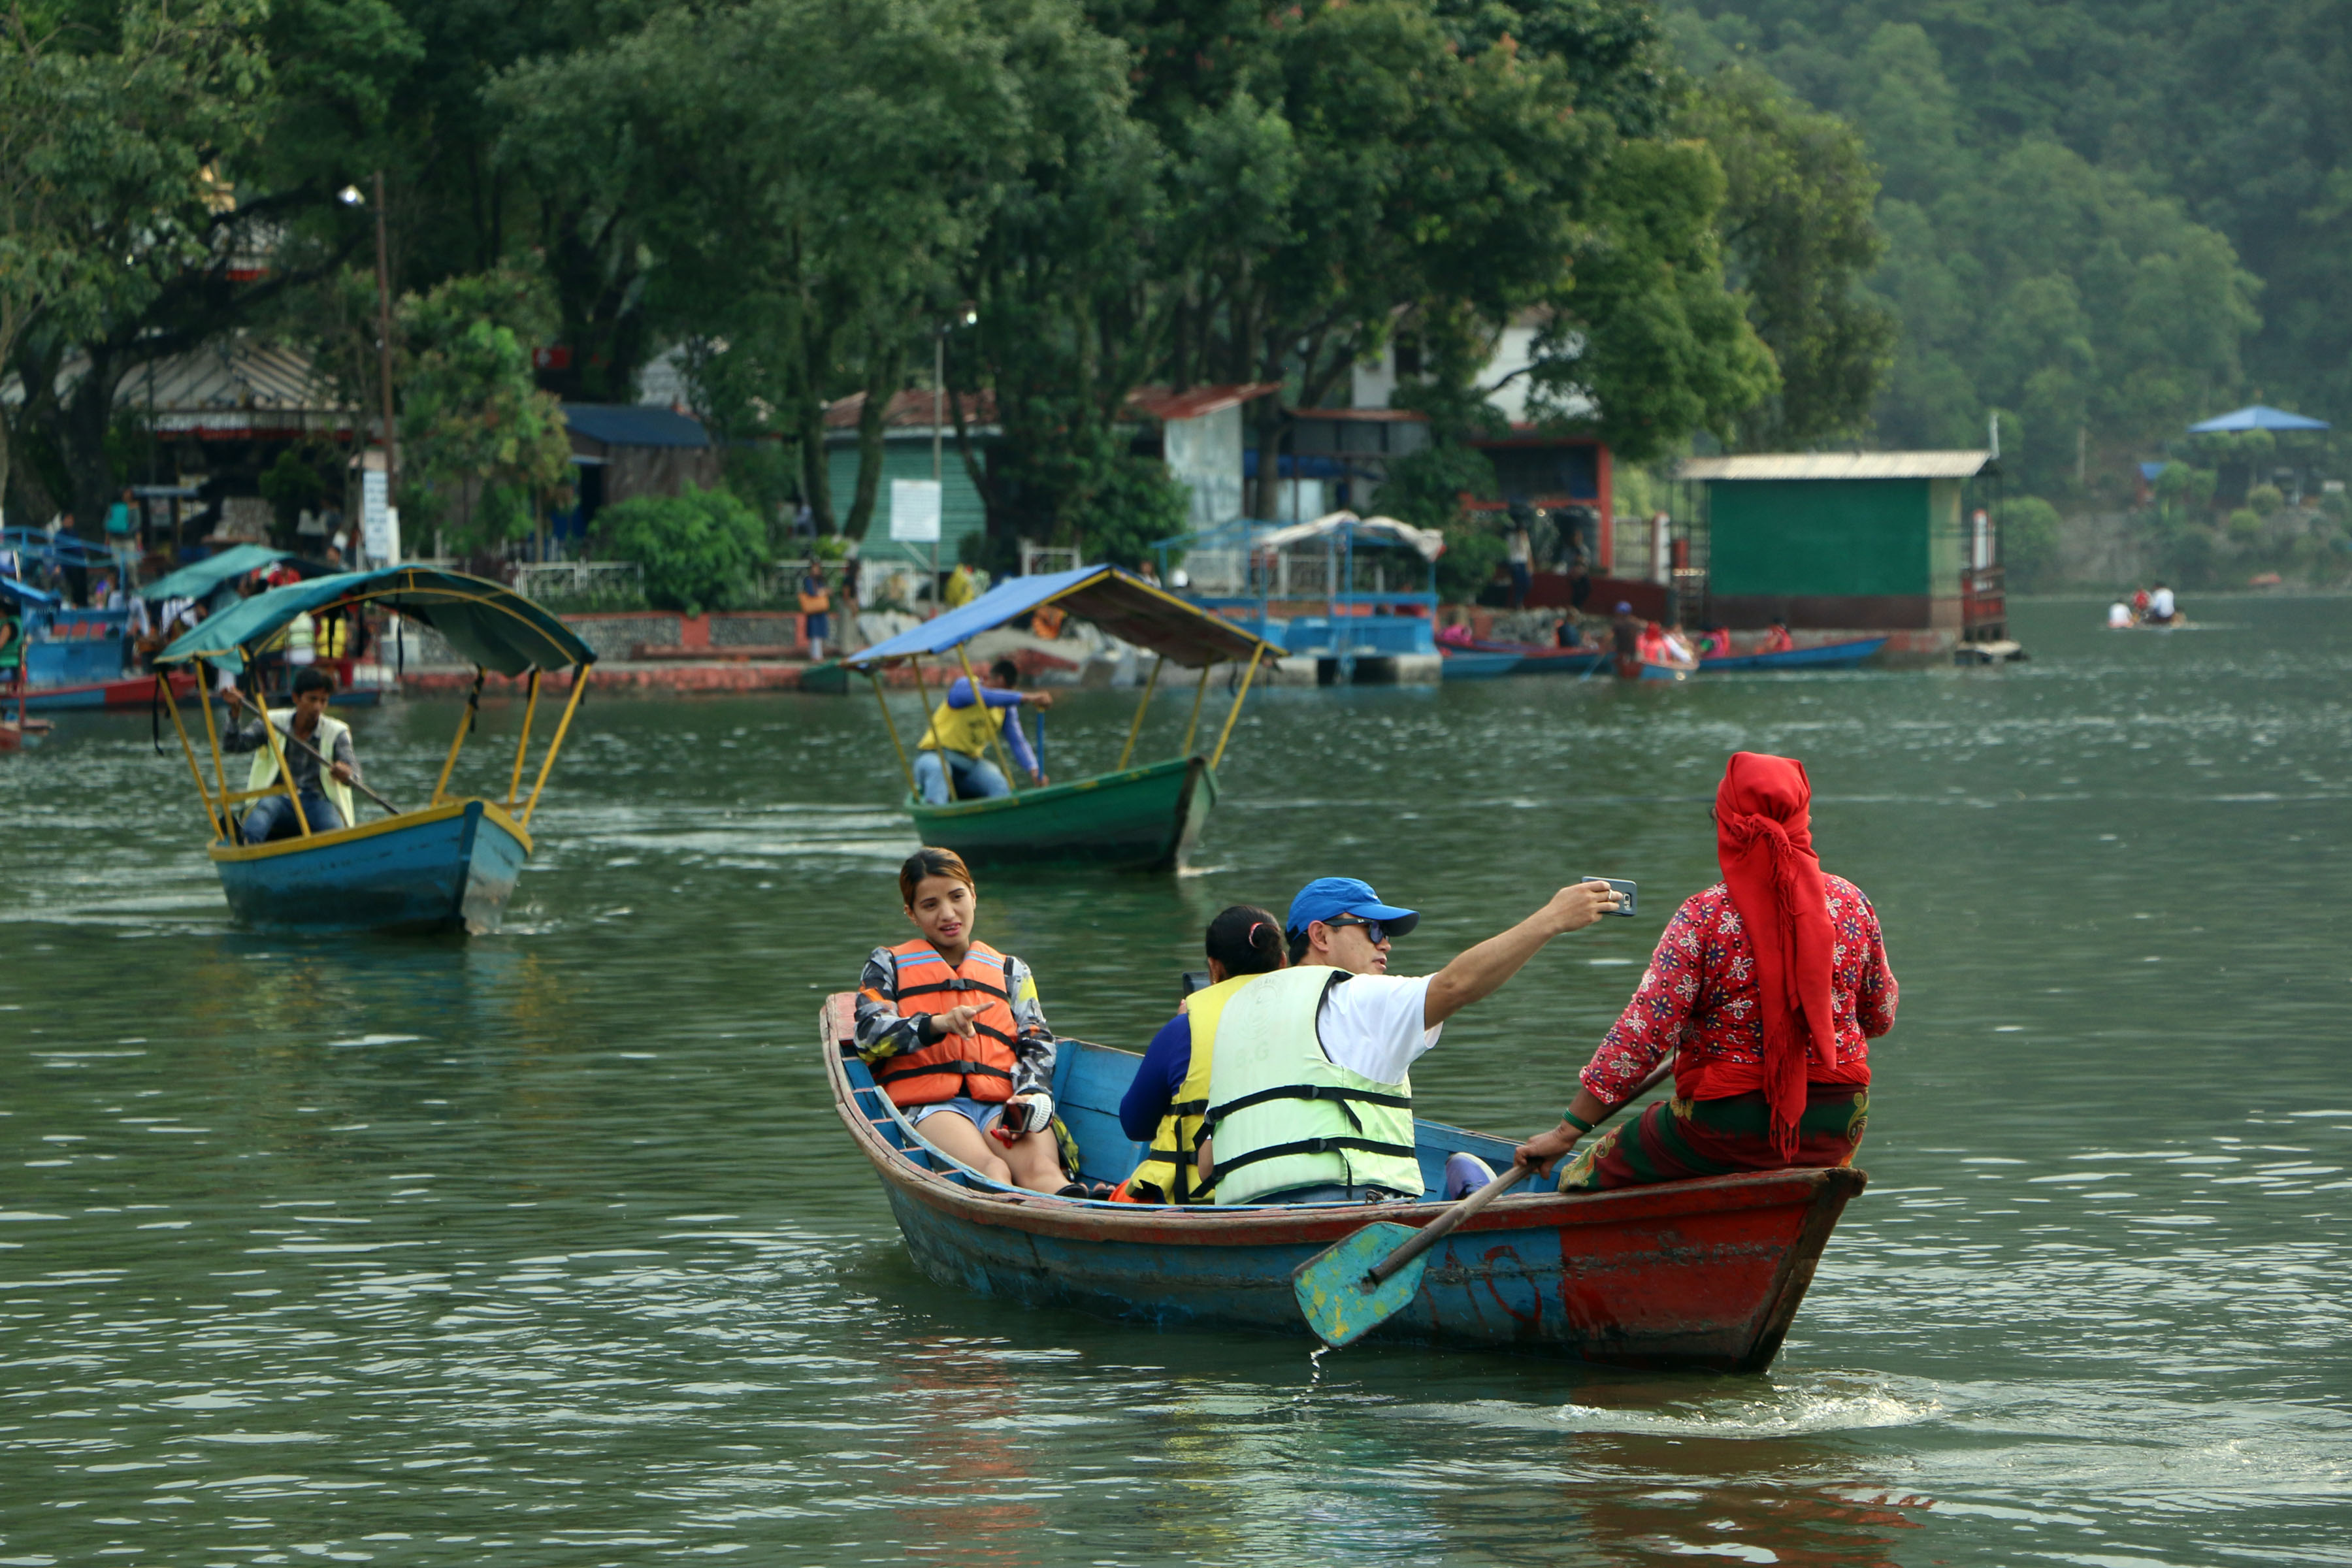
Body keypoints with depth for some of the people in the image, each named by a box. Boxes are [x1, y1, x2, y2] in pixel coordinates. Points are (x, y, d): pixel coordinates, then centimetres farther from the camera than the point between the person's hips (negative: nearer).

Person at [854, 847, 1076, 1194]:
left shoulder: (1010, 971, 31)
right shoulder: (888, 966, 23)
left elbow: (1037, 1044, 18)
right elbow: (870, 1034, 4)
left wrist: (1032, 1095, -6)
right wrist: (937, 1024, -16)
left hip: (1001, 1104, 2)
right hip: (930, 1106, -2)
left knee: (1039, 1168, -36)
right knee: (989, 1169, -39)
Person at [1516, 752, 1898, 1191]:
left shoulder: (1703, 917, -14)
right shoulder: (1852, 903, -2)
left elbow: (1642, 1035, -15)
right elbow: (1880, 1016, 10)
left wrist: (1568, 1131, -9)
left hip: (1728, 1129, -4)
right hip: (1838, 1129, 4)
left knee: (1582, 1180, 11)